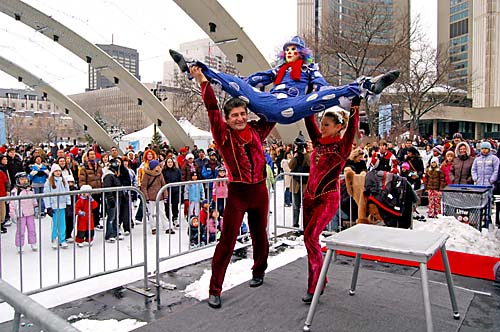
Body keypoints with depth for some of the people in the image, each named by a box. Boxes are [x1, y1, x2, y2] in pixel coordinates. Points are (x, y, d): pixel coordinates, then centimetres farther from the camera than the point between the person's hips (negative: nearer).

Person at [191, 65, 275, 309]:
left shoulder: (256, 131, 4)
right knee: (227, 241, -3)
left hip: (259, 191, 4)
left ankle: (259, 271, 45)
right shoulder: (223, 135, -5)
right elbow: (212, 109, -15)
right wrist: (202, 81, -19)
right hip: (237, 193, -4)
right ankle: (214, 290, 8)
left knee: (260, 236, 18)